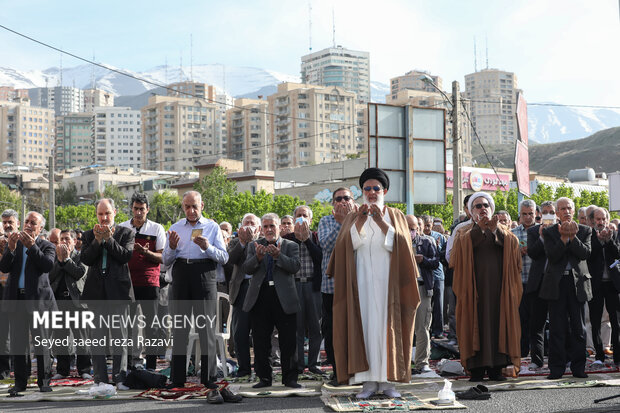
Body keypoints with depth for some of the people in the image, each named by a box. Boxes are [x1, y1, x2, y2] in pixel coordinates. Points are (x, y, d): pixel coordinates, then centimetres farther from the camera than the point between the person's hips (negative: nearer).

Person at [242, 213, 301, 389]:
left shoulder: (290, 246, 8)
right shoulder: (254, 246, 12)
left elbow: (295, 266, -9)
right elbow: (246, 269, -1)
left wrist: (278, 256, -24)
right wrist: (257, 257, -21)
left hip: (284, 299, -2)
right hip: (260, 298, 2)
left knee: (288, 342, 1)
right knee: (261, 343, 6)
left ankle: (290, 378, 10)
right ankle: (264, 378, 16)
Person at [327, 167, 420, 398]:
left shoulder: (395, 216, 12)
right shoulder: (353, 218, 14)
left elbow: (398, 245, -5)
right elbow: (347, 245, -3)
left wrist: (382, 222, -15)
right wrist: (360, 222, -15)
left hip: (387, 282, -1)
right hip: (362, 282, 1)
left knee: (387, 326, -4)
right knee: (364, 326, -5)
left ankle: (388, 380, 0)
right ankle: (369, 381, -3)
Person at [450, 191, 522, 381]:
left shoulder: (502, 231, 17)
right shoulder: (465, 232, 14)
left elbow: (512, 243, -4)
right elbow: (464, 244, -9)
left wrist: (495, 230, -17)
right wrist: (479, 228, -20)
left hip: (498, 286, 2)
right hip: (474, 285, -1)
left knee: (498, 322, -3)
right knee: (476, 323, -6)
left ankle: (496, 367, 0)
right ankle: (477, 369, -5)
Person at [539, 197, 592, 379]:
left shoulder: (585, 230, 10)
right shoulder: (549, 232, 5)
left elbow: (586, 252, -5)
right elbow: (552, 256, -8)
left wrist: (572, 237, -16)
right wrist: (564, 238, -18)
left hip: (578, 282, 1)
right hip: (557, 283, -1)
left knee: (579, 328, 5)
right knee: (557, 328, 0)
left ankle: (578, 367, 13)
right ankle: (557, 367, 7)